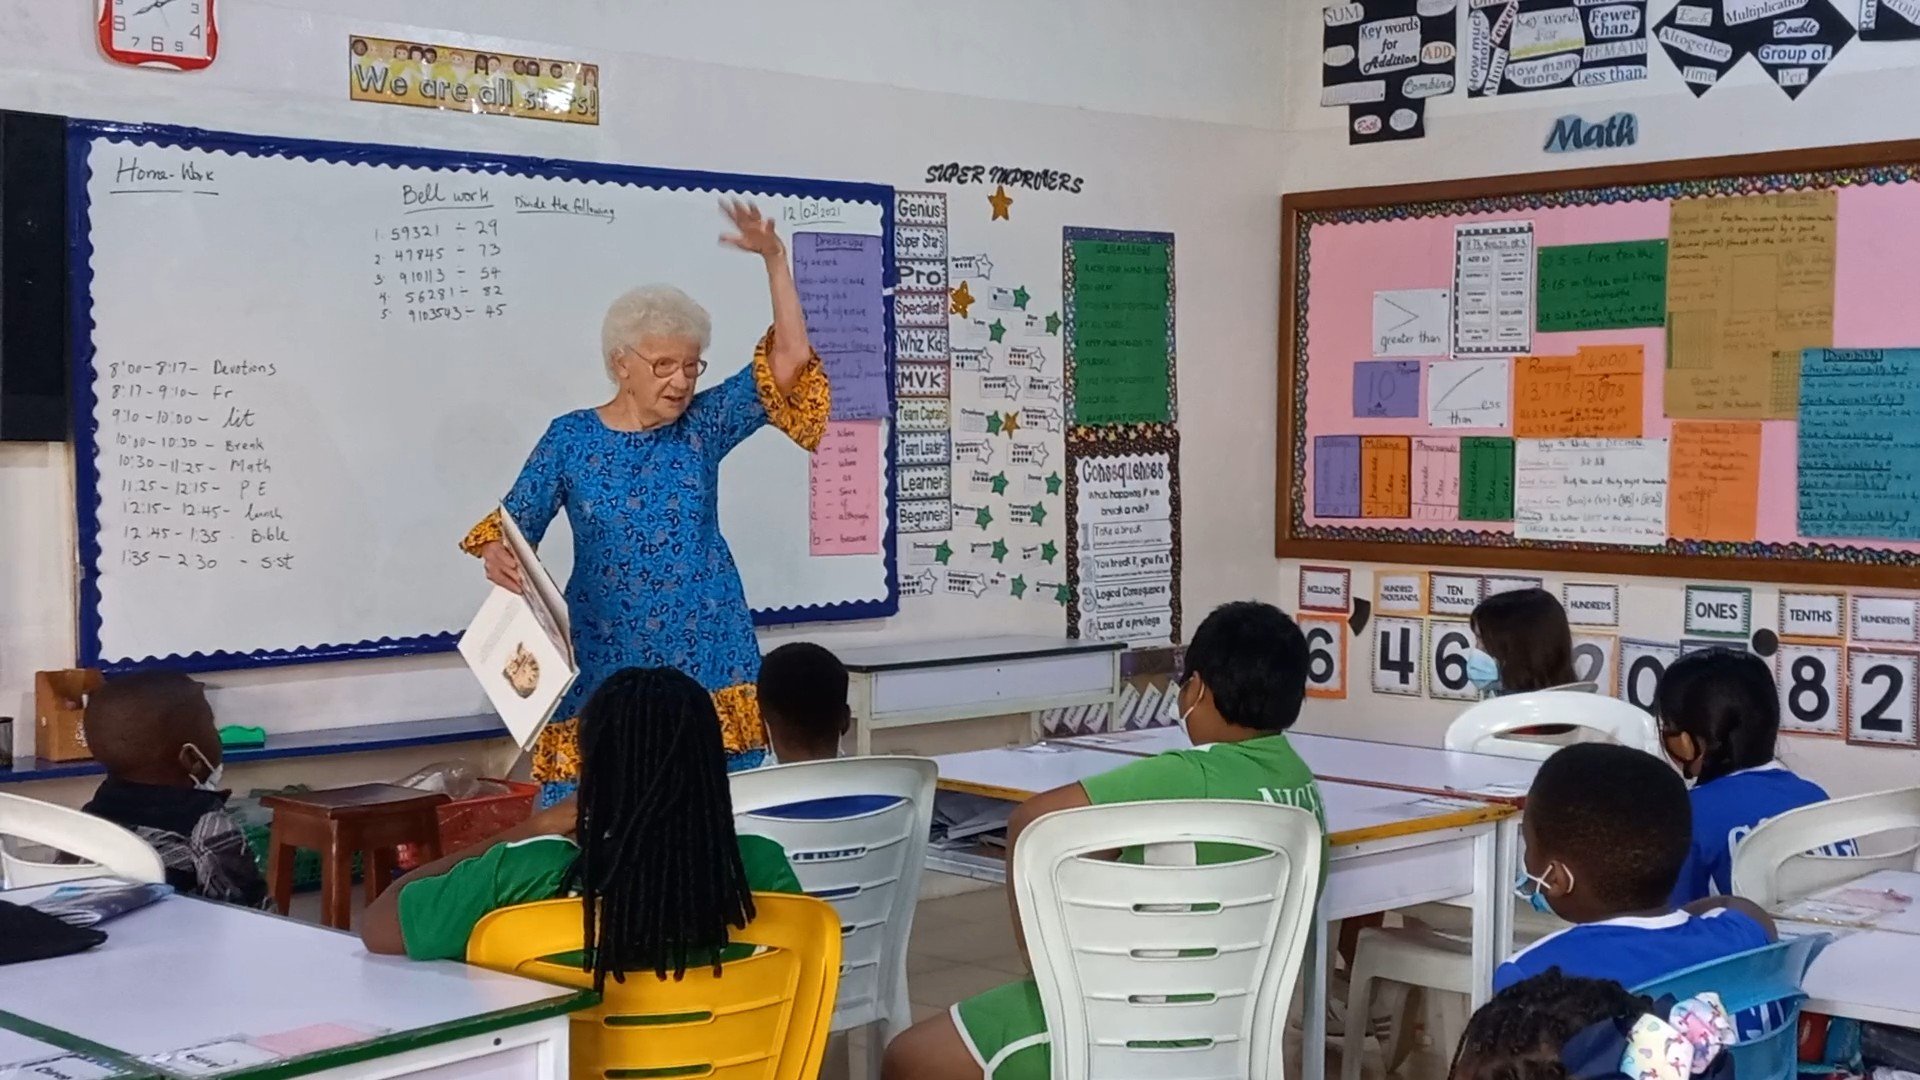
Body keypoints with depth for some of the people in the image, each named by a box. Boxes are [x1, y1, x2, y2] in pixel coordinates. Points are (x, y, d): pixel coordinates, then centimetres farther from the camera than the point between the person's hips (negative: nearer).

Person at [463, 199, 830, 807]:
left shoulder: (703, 425, 3)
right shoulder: (571, 438, 0)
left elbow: (791, 360, -4)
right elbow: (511, 527, 1)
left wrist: (775, 260, -12)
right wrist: (498, 556, -23)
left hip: (707, 654, 2)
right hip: (609, 660, -1)